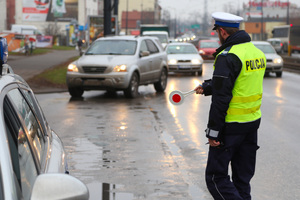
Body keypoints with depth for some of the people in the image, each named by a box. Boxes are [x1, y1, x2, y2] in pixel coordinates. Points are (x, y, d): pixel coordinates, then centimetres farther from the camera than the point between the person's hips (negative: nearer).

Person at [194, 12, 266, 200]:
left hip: (231, 127, -8)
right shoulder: (258, 53, 9)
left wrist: (213, 132, -16)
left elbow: (221, 98, -20)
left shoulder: (228, 56, -18)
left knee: (216, 176, 0)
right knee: (243, 177, 15)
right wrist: (207, 87, 29)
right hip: (253, 121, 8)